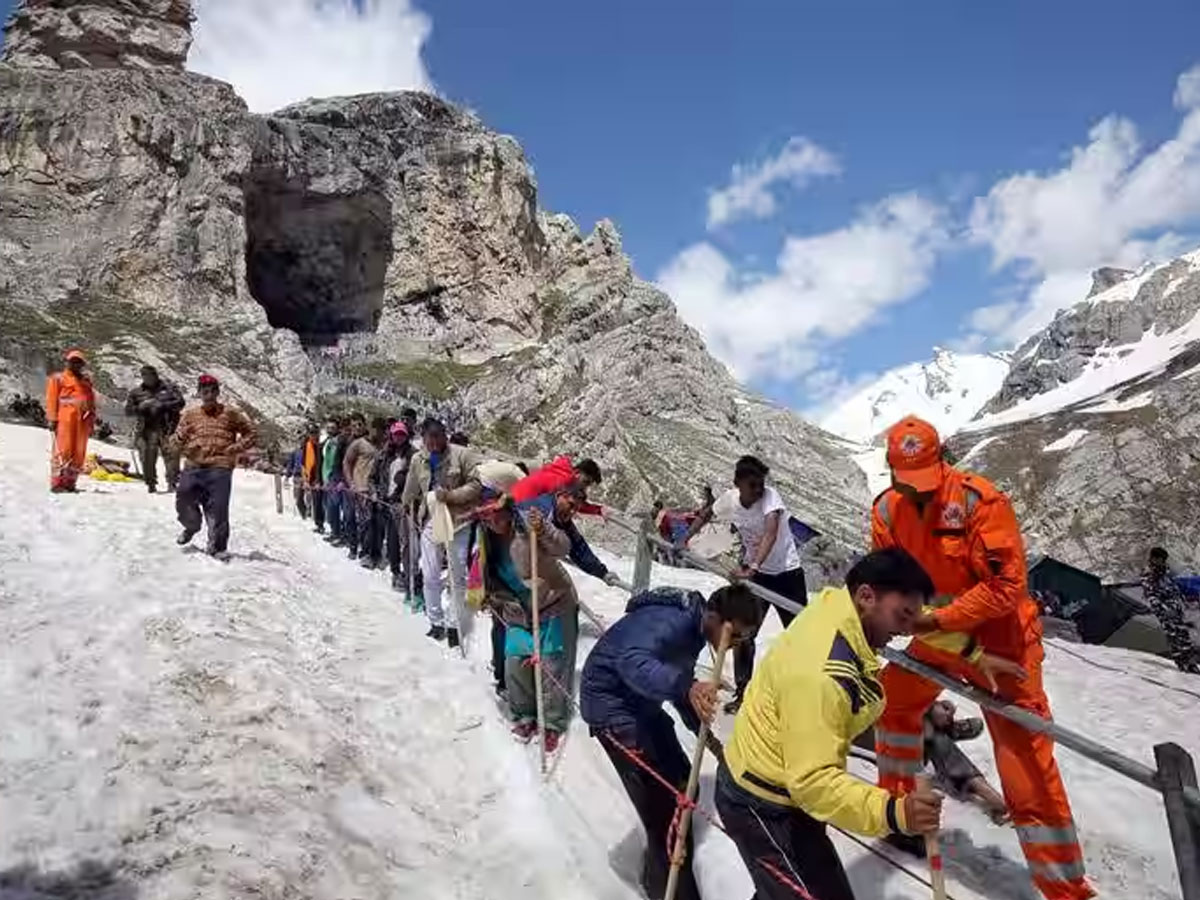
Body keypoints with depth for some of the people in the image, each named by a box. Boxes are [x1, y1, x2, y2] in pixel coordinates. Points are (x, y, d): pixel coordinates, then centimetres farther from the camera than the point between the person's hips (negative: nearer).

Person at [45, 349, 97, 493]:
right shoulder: (58, 378, 11)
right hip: (65, 418, -5)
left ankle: (70, 482, 4)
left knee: (79, 453, 0)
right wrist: (52, 419, -6)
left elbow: (92, 402, 23)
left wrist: (92, 421, 15)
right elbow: (51, 399, 3)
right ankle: (57, 483, -9)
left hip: (82, 420, 5)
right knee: (63, 450, -10)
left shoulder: (86, 381, 24)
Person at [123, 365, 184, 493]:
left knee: (171, 454, -12)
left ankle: (172, 482, -10)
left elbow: (180, 402, -1)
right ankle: (151, 484, 8)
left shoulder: (169, 388, 9)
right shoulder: (136, 392, 15)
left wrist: (163, 405, -13)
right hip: (147, 429, 2)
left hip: (167, 428, -2)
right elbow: (128, 410, 11)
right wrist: (140, 407, -9)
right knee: (148, 458, -3)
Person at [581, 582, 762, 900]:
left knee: (681, 782, 13)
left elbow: (677, 677, 15)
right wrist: (687, 687, -62)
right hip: (611, 701, -10)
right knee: (661, 798, -12)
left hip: (640, 701, 10)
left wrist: (704, 732, 10)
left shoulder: (693, 626, 1)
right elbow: (632, 662, -48)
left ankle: (661, 872, 32)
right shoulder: (671, 622, -29)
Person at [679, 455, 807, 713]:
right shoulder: (729, 499, -12)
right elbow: (707, 514, 10)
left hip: (787, 573, -4)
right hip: (755, 572, 4)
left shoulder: (770, 496, -27)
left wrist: (752, 568, -55)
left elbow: (770, 533, -43)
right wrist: (685, 540, 0)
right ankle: (742, 691, 19)